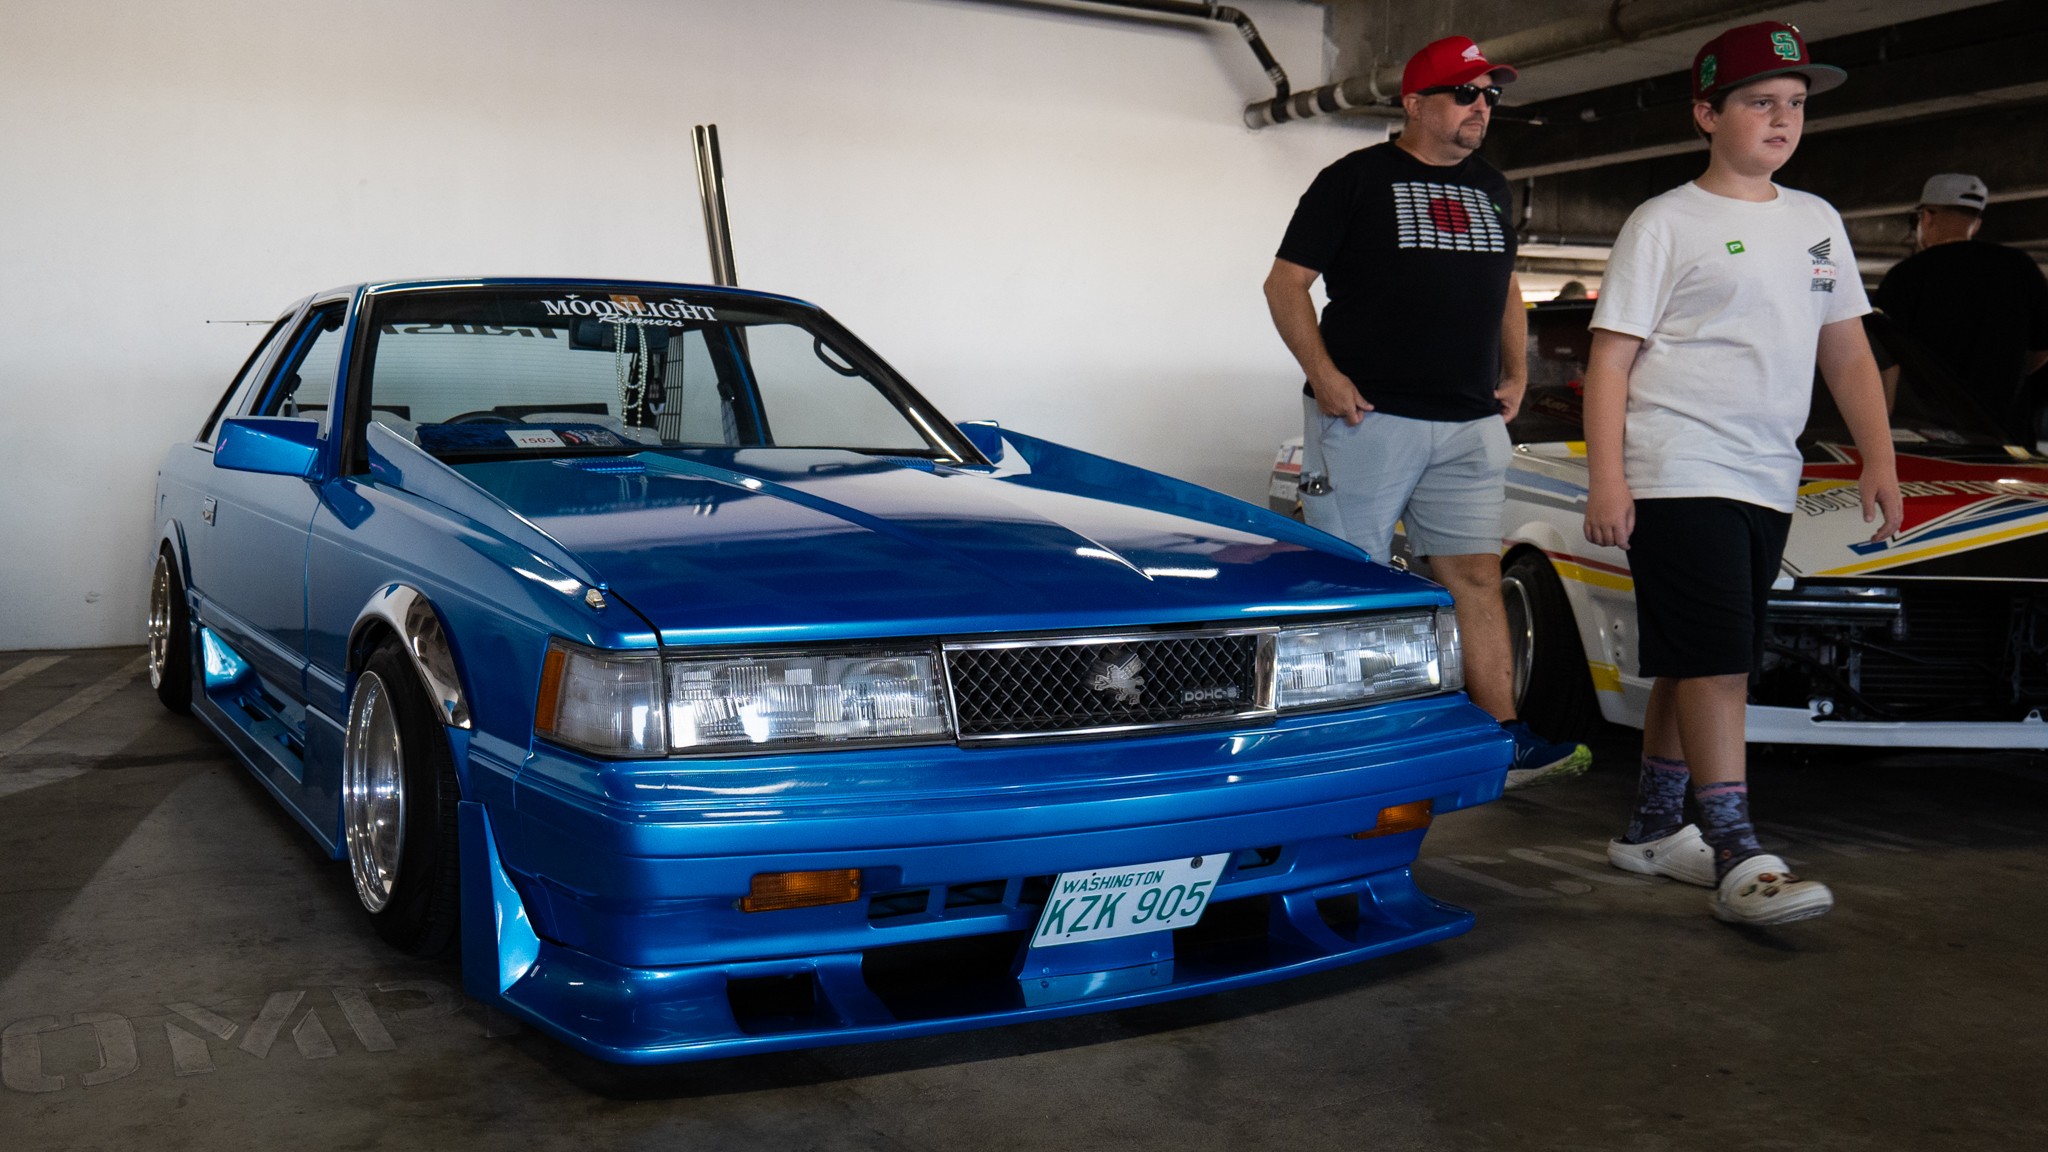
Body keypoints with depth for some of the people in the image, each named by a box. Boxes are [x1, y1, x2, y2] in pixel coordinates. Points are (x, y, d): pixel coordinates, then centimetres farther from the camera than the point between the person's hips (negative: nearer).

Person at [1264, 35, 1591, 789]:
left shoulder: (1490, 188, 18)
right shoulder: (1356, 180, -1)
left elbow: (1506, 288, 29)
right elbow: (1285, 285, -4)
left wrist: (1515, 372, 15)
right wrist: (1324, 376, -15)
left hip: (1471, 425, 6)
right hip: (1366, 417, -6)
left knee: (1475, 576, 4)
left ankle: (1506, 743, 5)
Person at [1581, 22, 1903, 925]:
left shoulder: (1816, 222, 17)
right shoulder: (1666, 224, -2)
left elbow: (1846, 350, 19)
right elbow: (1611, 357, -7)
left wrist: (1879, 459, 9)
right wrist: (1606, 477, -16)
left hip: (1767, 479, 7)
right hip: (1677, 473, -7)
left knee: (1696, 667, 12)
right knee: (1714, 662, -11)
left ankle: (1652, 830, 23)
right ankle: (1736, 859, -11)